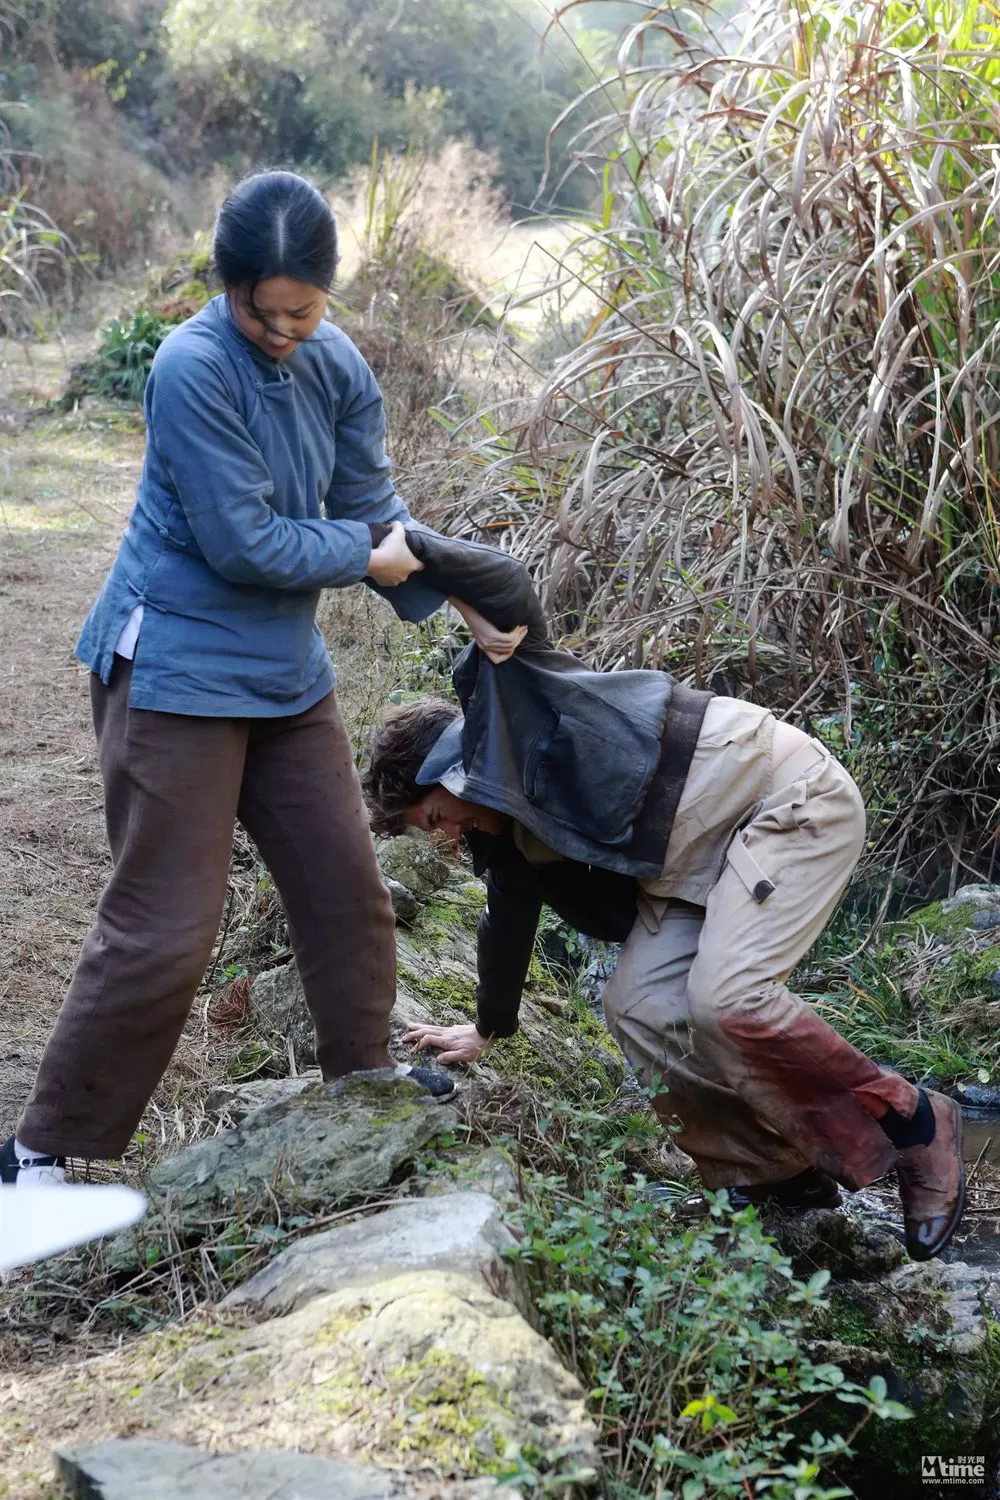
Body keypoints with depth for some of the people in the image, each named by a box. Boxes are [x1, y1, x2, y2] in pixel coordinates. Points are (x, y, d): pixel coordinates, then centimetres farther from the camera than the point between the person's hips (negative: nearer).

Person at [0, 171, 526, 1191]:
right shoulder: (194, 368, -22)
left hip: (284, 668, 7)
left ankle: (363, 1071, 38)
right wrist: (366, 557, -9)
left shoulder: (336, 366, 0)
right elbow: (243, 543, -22)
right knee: (162, 927, -5)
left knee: (345, 883, 15)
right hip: (176, 671, -7)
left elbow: (376, 511, 8)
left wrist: (466, 602, -1)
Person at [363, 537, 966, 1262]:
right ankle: (780, 1171, 6)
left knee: (728, 999, -24)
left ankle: (912, 1125, -4)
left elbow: (507, 586, -26)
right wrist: (488, 1028, 41)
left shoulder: (501, 689, -9)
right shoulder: (509, 829, 14)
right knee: (639, 1009, -5)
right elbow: (509, 922, 29)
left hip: (787, 794, -9)